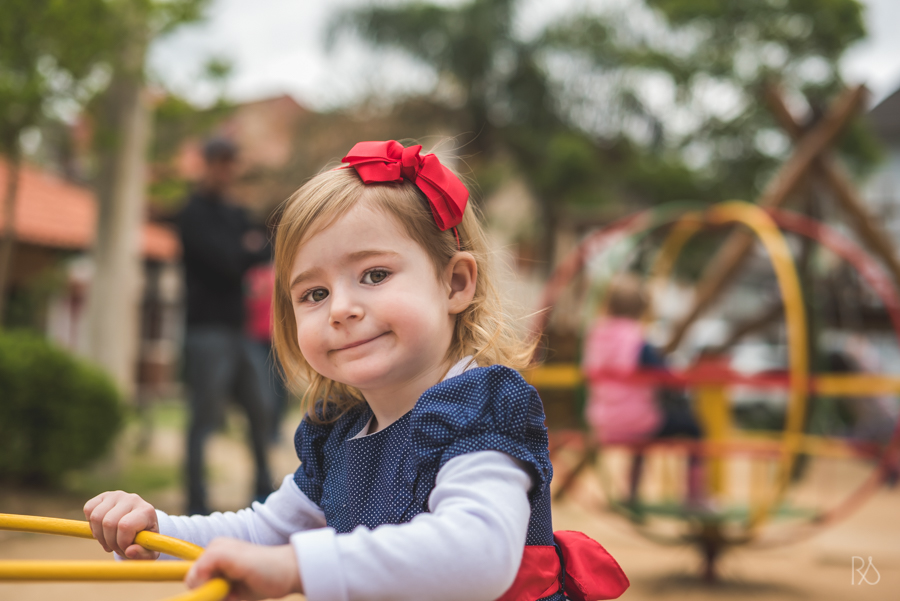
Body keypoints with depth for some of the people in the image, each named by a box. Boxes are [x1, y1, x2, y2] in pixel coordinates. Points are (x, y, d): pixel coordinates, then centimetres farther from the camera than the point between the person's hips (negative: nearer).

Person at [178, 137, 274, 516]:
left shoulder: (236, 215, 19)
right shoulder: (195, 213, -6)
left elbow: (265, 252, 8)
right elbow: (225, 259, -18)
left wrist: (251, 251, -11)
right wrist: (247, 251, 1)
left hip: (237, 328, 8)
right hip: (207, 330, -8)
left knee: (259, 410, 13)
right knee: (205, 417, -9)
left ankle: (263, 488, 26)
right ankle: (196, 503, -6)